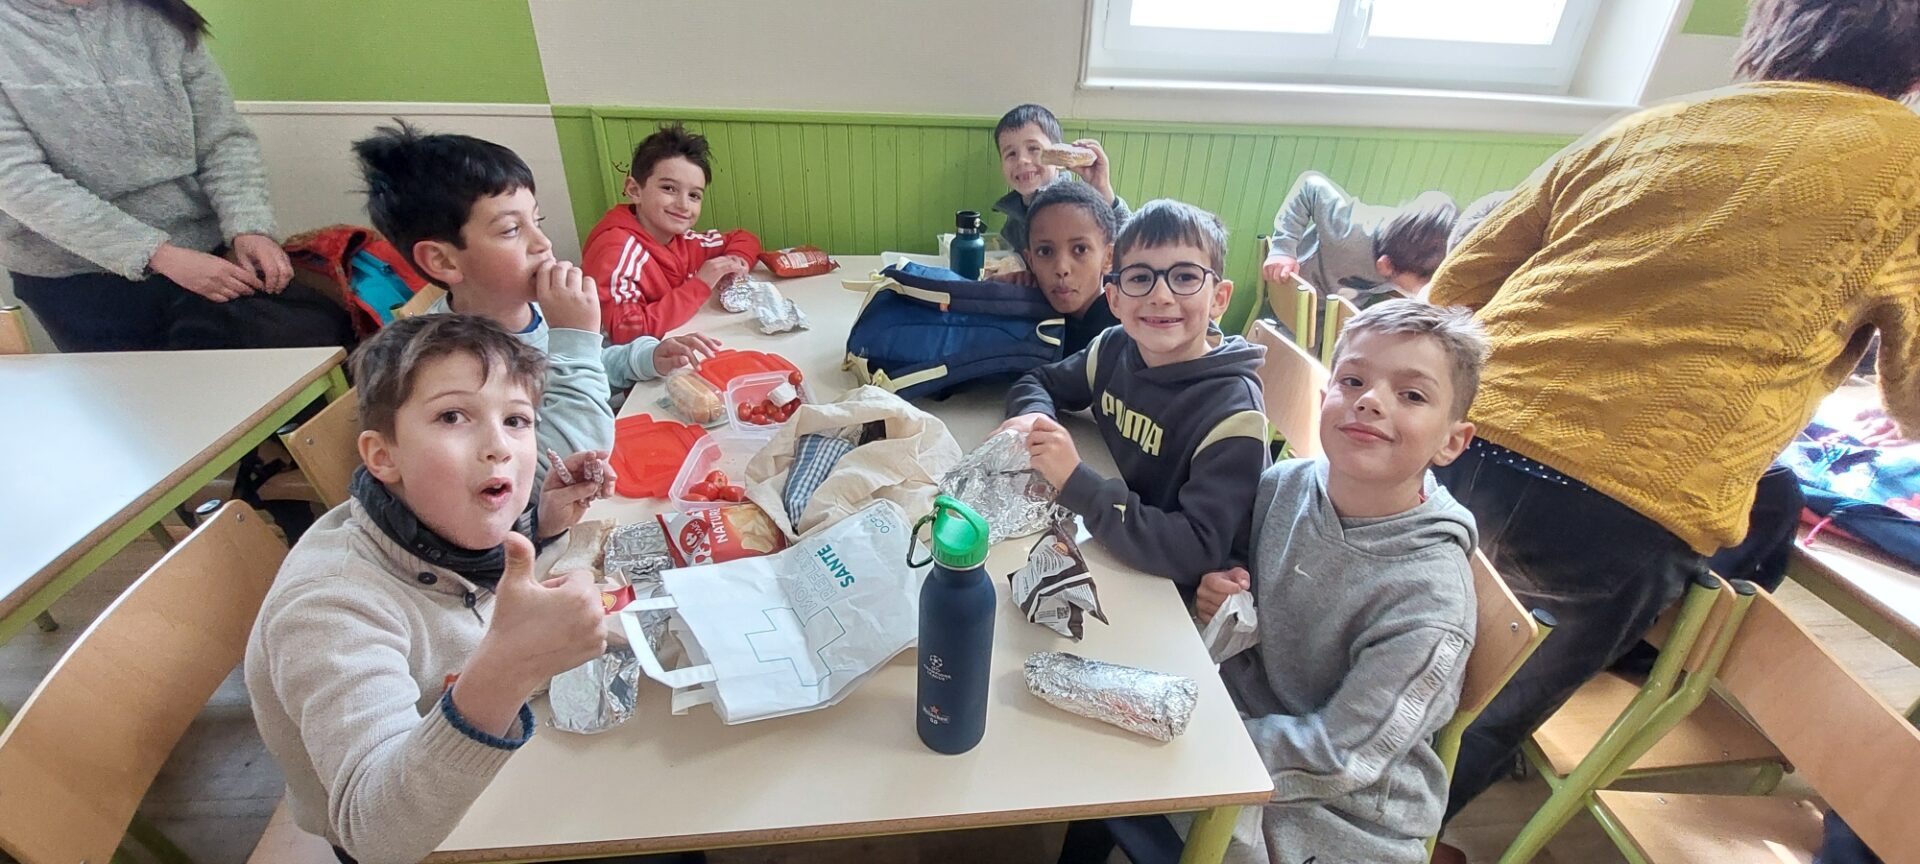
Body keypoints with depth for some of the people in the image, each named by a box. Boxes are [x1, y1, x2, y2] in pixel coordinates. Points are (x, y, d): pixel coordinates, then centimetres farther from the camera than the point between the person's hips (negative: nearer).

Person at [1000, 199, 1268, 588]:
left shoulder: (1233, 411, -24)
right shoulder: (1114, 349, -7)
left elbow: (1196, 554, -30)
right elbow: (1039, 382, 9)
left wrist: (1075, 480, -34)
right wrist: (1034, 418, -15)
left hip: (1193, 596, -4)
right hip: (1115, 563, 5)